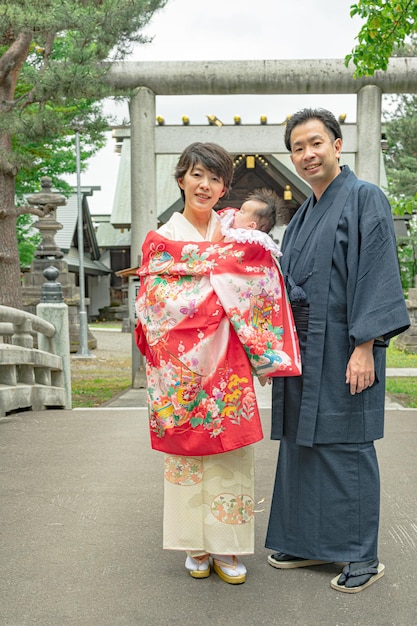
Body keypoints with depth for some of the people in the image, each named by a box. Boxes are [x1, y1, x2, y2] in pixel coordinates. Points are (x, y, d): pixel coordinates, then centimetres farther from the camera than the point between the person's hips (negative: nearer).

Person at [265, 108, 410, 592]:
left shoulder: (364, 198, -6)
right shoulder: (304, 214, 17)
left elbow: (377, 275, -14)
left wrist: (364, 348, -20)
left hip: (341, 349, -8)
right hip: (302, 350, 8)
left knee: (344, 445, -1)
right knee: (301, 443, 12)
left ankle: (362, 557, 14)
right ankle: (309, 542, 26)